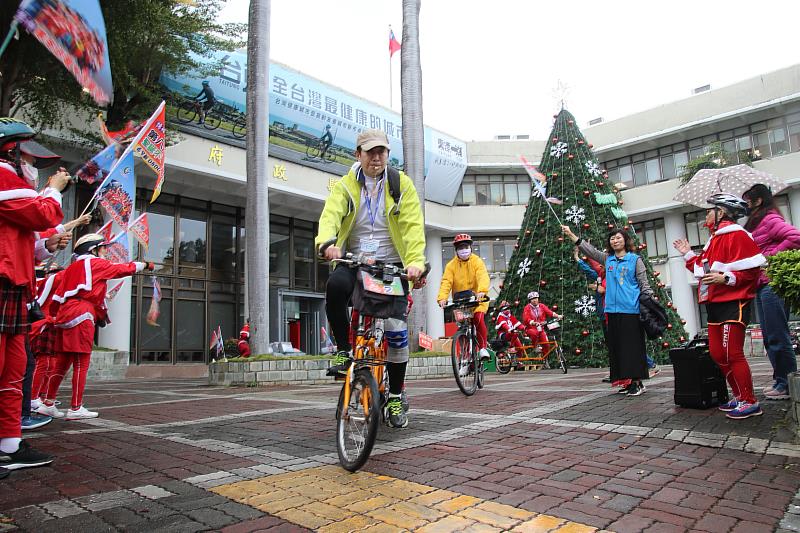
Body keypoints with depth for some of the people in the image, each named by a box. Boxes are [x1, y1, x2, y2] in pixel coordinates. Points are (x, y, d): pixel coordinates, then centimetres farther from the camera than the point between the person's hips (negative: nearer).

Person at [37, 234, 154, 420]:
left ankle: (48, 404, 15)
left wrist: (58, 316, 21)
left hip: (65, 314, 8)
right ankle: (76, 409, -3)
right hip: (82, 316, -8)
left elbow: (58, 296, 18)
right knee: (81, 364, -5)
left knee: (62, 363, 12)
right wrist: (145, 265, 24)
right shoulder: (96, 263, 3)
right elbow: (123, 269, 10)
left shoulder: (72, 267, 22)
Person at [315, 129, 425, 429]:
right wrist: (328, 243, -38)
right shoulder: (345, 185, 5)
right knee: (336, 285, -35)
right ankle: (345, 351, -13)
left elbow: (413, 225, -8)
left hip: (391, 264, 0)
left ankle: (395, 398, 11)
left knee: (396, 331, -7)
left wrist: (415, 261, -27)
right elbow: (331, 214, -14)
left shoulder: (402, 185, 3)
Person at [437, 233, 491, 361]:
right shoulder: (451, 265, 0)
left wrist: (482, 291, -42)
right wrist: (442, 298, -29)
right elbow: (446, 281, -12)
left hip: (477, 298, -2)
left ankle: (482, 347, -7)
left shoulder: (477, 261, -6)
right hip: (459, 300, 2)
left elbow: (483, 277, -22)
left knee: (478, 319, -24)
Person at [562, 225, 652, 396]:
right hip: (613, 309, 5)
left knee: (632, 345, -5)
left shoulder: (635, 259, 3)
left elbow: (644, 284, 2)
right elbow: (589, 250, 12)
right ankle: (627, 382, 14)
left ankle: (637, 382, 1)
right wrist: (570, 234, 6)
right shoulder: (607, 259, 14)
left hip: (631, 309, -5)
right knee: (617, 346, 6)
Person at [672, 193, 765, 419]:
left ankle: (749, 402, 2)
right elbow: (705, 269, 23)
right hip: (715, 305, 10)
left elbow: (751, 269, -18)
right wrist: (688, 255, 24)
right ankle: (740, 397, 22)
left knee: (732, 354, -8)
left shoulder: (736, 235, -11)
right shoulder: (715, 239, 19)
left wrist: (726, 278, -26)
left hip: (733, 305, -10)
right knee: (717, 354, 11)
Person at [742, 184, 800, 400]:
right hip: (762, 285, 10)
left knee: (777, 336, -6)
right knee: (770, 337, 12)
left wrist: (770, 258, -15)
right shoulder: (756, 224, 21)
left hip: (772, 284, -10)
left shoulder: (770, 219, -8)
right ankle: (780, 381, 19)